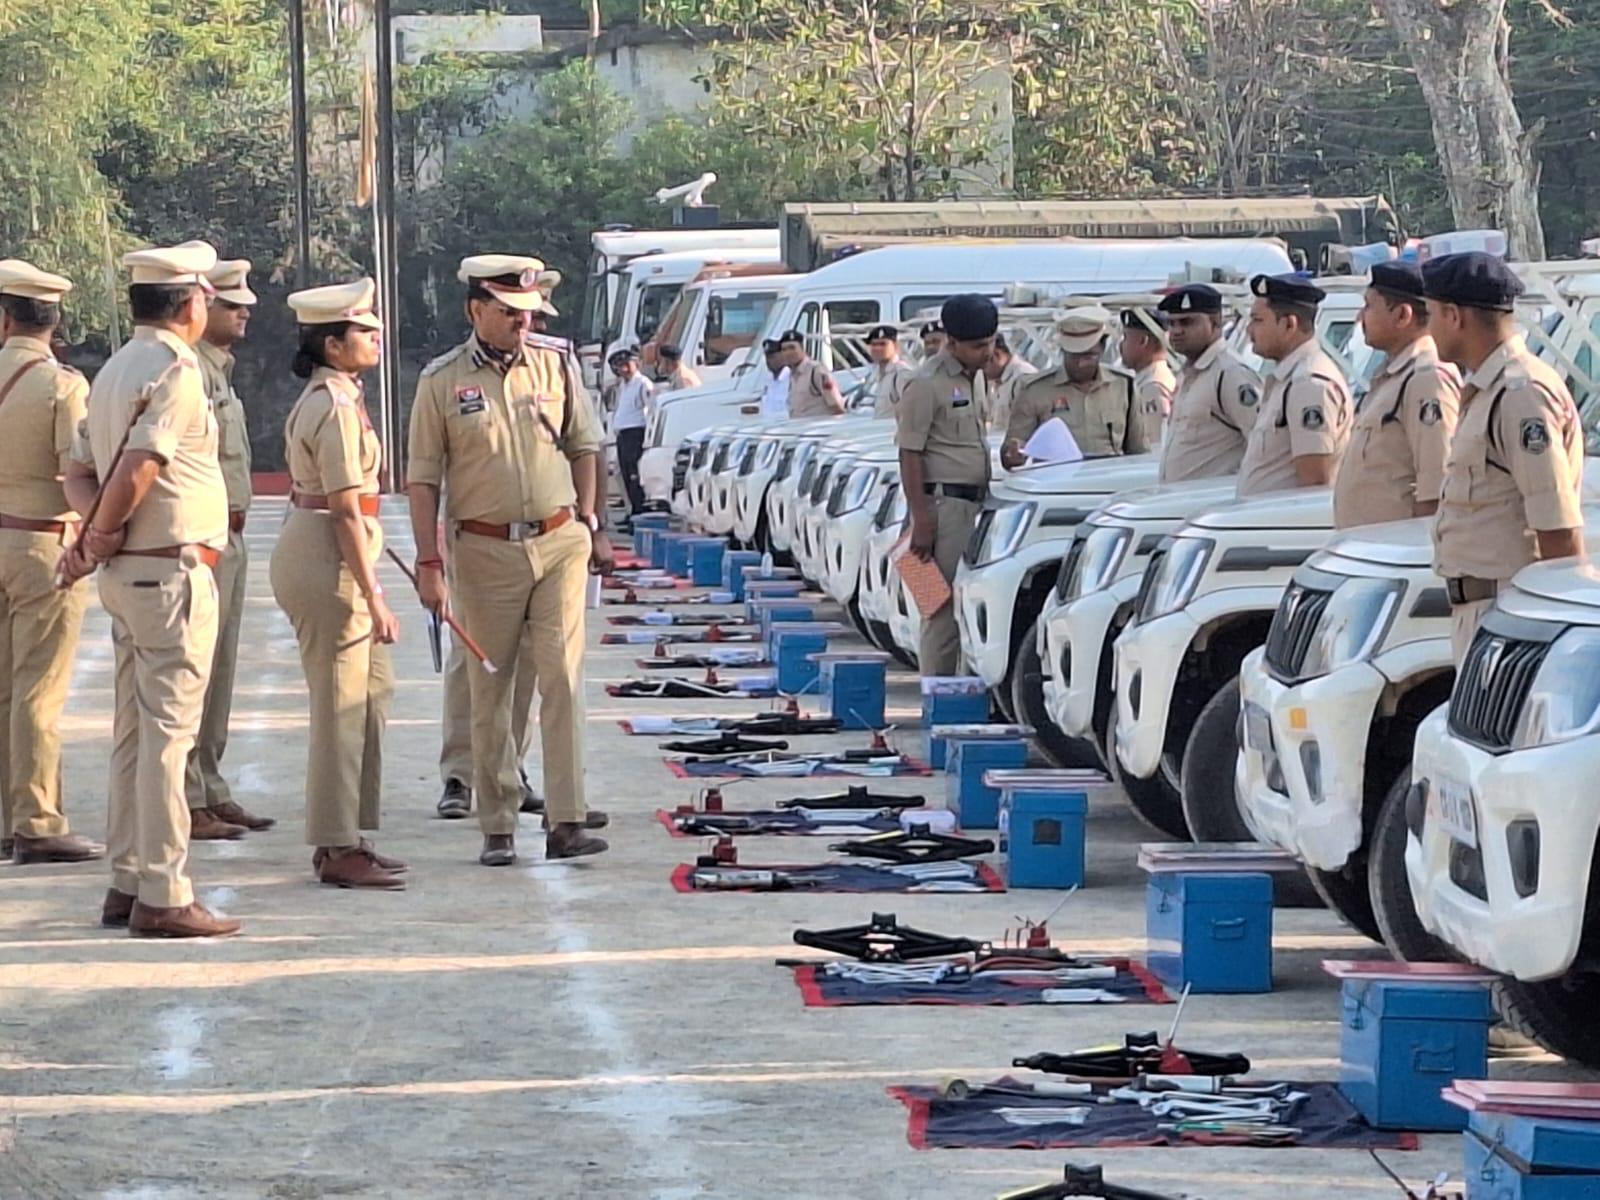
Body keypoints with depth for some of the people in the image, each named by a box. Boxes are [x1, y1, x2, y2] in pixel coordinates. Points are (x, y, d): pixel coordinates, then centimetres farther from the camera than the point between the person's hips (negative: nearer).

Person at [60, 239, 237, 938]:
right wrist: (103, 535, -9)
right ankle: (163, 898, -7)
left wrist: (96, 533, -2)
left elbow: (80, 472, 14)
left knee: (135, 730, 13)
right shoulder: (176, 371, -14)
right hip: (173, 569, -9)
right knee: (168, 730, -8)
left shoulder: (115, 371, 15)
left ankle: (127, 883, 17)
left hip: (127, 570, 9)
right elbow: (138, 468, -23)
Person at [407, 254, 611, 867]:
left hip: (560, 541, 1)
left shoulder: (555, 365, 6)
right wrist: (428, 563, -6)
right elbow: (423, 477, 0)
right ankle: (497, 828, 12)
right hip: (486, 550, -1)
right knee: (490, 692, 4)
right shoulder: (442, 380, -1)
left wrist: (590, 527, 13)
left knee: (563, 678, -7)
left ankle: (566, 823, -9)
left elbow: (583, 447, 17)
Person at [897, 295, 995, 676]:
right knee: (944, 607, -8)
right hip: (944, 501, -8)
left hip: (975, 501, 8)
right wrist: (921, 519, -18)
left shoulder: (976, 376, 15)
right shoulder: (928, 384, -12)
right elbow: (909, 455, -14)